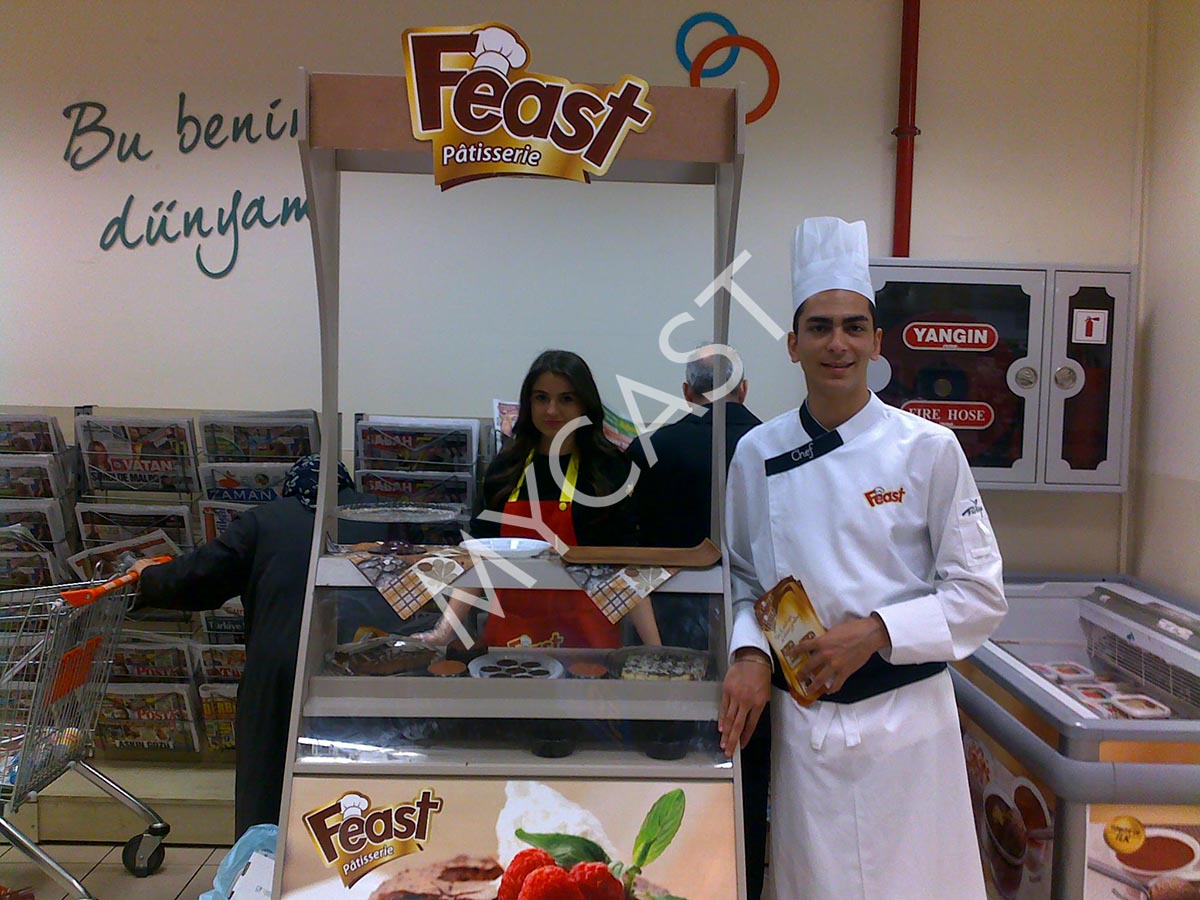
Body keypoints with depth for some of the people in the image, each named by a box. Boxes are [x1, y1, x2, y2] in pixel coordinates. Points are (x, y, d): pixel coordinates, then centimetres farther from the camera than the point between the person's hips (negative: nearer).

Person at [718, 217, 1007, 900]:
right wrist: (750, 653, -7)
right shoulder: (758, 454, 1)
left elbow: (981, 597, -4)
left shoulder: (928, 448, -7)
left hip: (905, 716, -2)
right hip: (801, 720, 2)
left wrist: (876, 631, -16)